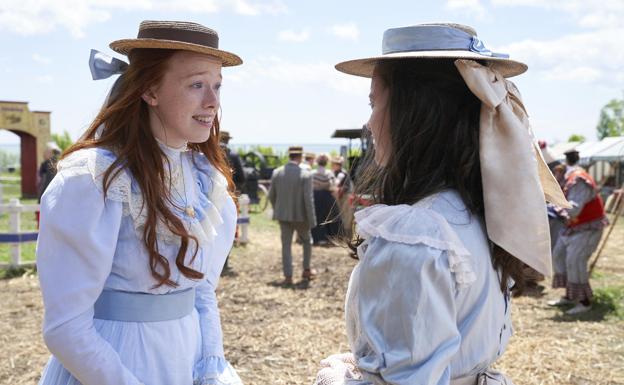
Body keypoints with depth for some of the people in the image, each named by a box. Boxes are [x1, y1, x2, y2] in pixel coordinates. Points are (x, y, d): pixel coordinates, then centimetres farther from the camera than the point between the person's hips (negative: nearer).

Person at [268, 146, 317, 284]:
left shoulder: (277, 172, -4)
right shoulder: (305, 175, -15)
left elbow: (271, 195, 4)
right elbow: (308, 199, -17)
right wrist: (312, 220, -11)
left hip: (283, 215, 3)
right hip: (300, 216, -3)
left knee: (286, 245, 9)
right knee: (307, 241, 21)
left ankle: (288, 276, 7)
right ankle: (306, 270, 28)